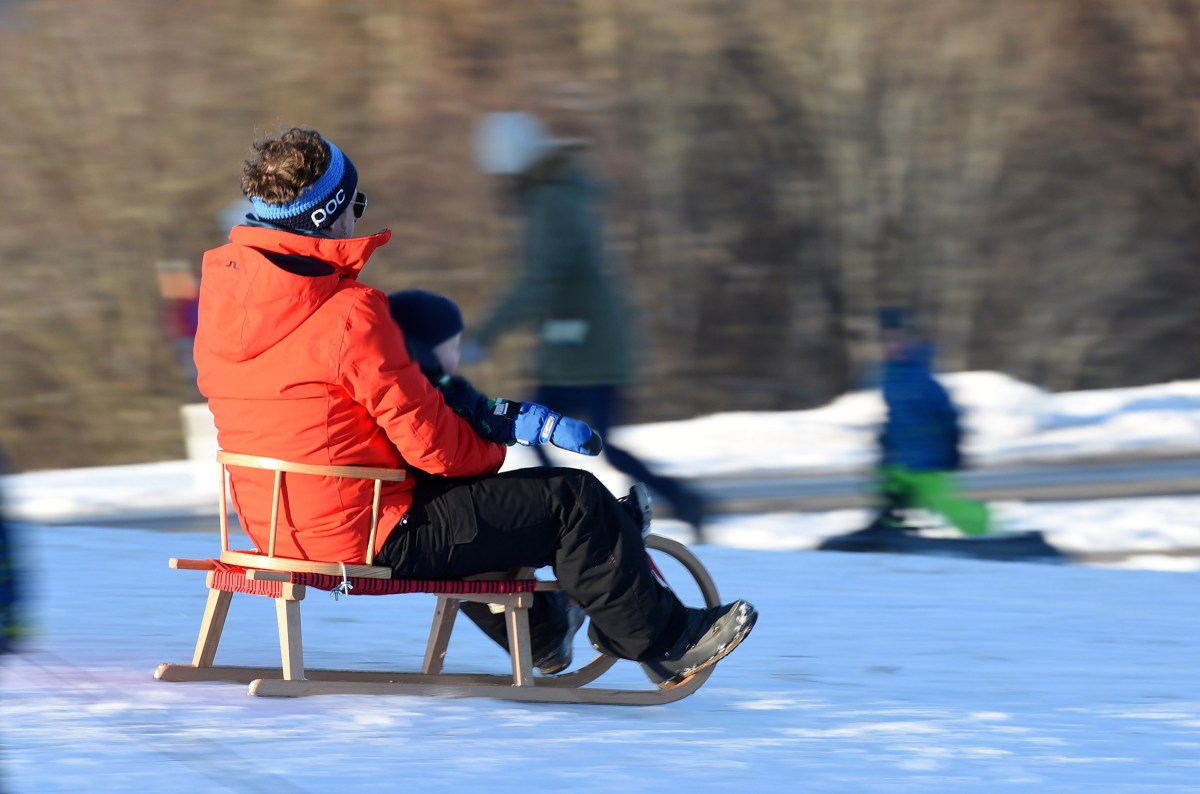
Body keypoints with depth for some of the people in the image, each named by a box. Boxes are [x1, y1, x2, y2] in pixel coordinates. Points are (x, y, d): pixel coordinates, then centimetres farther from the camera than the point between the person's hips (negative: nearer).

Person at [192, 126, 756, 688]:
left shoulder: (223, 281, 0)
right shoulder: (349, 316, -25)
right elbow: (430, 442, -19)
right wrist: (493, 450, 4)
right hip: (367, 537, -9)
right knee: (574, 501, 1)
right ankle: (666, 640, 17)